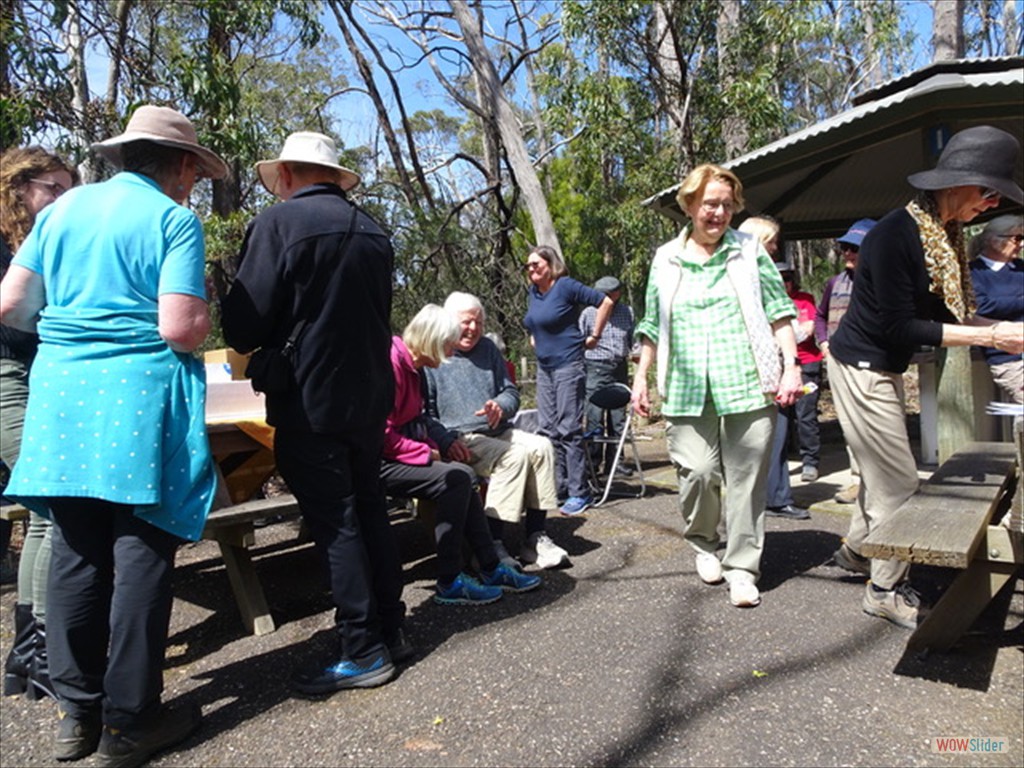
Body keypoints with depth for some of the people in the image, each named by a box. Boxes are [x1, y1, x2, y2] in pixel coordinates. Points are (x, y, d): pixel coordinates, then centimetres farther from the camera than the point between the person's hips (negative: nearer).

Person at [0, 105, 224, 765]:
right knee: (142, 556, 2)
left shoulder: (63, 209, 13)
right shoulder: (174, 219, -4)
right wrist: (202, 316, 7)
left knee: (77, 555, 12)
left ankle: (78, 712, 23)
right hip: (140, 399, -6)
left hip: (62, 394, 6)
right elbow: (181, 330, -14)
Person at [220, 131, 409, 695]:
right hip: (370, 396, 7)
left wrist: (257, 347, 6)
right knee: (369, 510, 16)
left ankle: (362, 652, 10)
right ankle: (391, 631, 25)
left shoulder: (277, 223, -11)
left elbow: (244, 324, -14)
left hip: (310, 402, -6)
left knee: (334, 525, 1)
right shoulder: (372, 232, 9)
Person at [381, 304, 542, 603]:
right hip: (380, 462, -10)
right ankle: (450, 583, -14)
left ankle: (492, 569, 3)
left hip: (400, 455, 10)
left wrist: (445, 441, 5)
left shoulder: (410, 364, 13)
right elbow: (383, 435, -22)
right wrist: (427, 452, -15)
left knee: (461, 477, -3)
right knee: (456, 477, -21)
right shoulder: (392, 363, -19)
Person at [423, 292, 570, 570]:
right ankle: (492, 543, -23)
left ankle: (536, 537, -15)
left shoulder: (488, 349, 18)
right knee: (514, 455, -28)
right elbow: (423, 413, -9)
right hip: (460, 440, -6)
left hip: (498, 431, 7)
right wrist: (448, 441, -24)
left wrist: (500, 406, -6)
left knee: (541, 446, -18)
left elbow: (511, 391, 18)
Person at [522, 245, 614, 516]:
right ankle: (557, 488, 17)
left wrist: (594, 336, -8)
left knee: (568, 430, -8)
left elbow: (606, 302, -12)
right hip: (544, 367, 8)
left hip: (568, 365, -8)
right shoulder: (533, 292, 12)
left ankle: (579, 493, -1)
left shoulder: (566, 286, -10)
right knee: (548, 430, 8)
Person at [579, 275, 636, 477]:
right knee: (595, 418, -6)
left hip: (620, 368, 4)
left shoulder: (627, 312, 11)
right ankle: (592, 462, 2)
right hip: (596, 369, -4)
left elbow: (633, 338, 19)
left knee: (619, 417, 6)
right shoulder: (589, 313, 0)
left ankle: (614, 460, 15)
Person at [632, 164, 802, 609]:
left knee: (745, 478, 0)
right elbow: (652, 327, 16)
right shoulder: (666, 259, 13)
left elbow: (779, 312, 8)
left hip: (749, 385, 0)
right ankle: (703, 544, 22)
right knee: (696, 472, -6)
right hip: (688, 389, 1)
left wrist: (791, 365, -2)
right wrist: (640, 378, 11)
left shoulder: (749, 251, 10)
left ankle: (741, 568, 12)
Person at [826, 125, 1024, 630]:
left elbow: (942, 313, 9)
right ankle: (886, 589, 15)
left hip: (885, 369, 9)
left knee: (882, 472, 19)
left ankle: (856, 550, 38)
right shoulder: (896, 234, -23)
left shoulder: (943, 234, 5)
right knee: (898, 484, -1)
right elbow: (900, 327, -24)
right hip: (861, 367, -9)